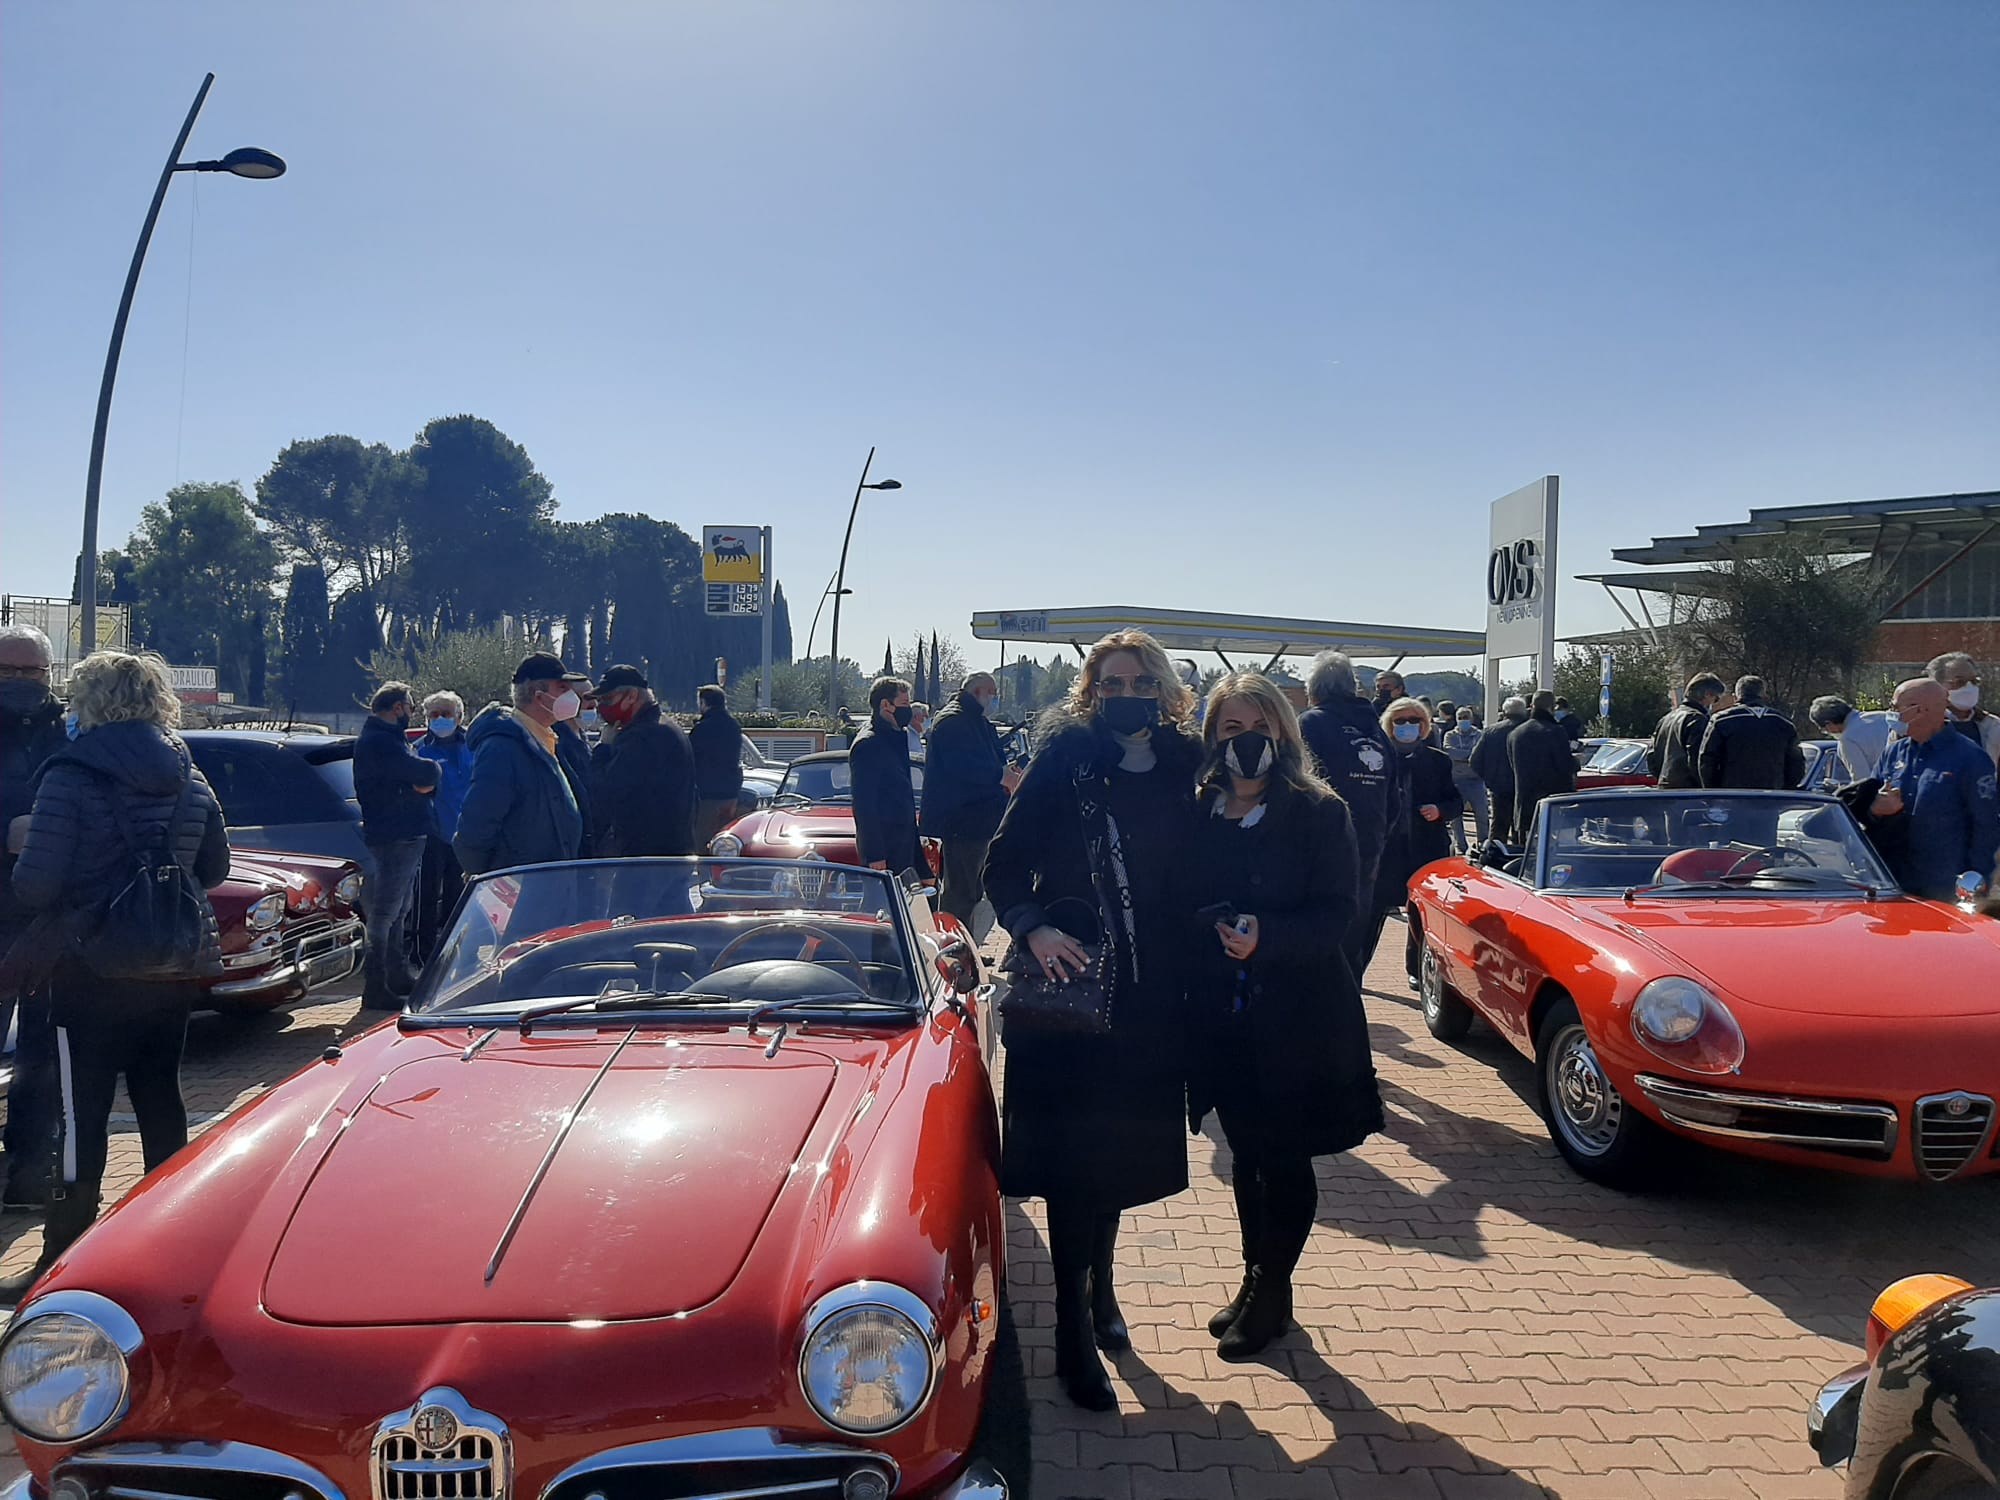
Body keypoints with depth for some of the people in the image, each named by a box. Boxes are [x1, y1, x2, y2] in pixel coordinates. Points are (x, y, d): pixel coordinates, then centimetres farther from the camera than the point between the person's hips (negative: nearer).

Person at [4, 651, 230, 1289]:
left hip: (96, 968, -5)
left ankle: (64, 1254, 10)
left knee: (82, 1110, 4)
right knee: (159, 1093, 17)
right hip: (179, 965, 5)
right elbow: (213, 870, 12)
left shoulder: (72, 777, -13)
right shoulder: (187, 778, 4)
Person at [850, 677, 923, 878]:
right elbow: (864, 805, -17)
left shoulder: (896, 739, 18)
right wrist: (874, 856, -20)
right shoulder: (867, 745, -13)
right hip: (883, 848, -9)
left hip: (902, 845, 9)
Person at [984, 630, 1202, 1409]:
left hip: (1150, 994, 4)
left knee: (1125, 1148, 15)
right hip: (1069, 983, -4)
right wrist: (1031, 928, -22)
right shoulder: (1065, 761, -6)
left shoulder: (1183, 769, 4)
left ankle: (1098, 1283, 38)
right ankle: (1074, 1328, 14)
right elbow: (1004, 863, -6)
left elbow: (1193, 876, 8)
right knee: (1074, 1151, 1)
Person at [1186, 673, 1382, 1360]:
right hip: (1223, 1016, 4)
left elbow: (1339, 910, -14)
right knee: (1246, 1155, 16)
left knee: (1286, 1160, 6)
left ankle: (1269, 1293, 24)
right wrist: (1210, 933, -11)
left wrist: (1267, 938, -27)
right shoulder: (1195, 814, 2)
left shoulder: (1320, 812, -7)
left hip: (1298, 1017, -3)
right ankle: (1259, 1284, 33)